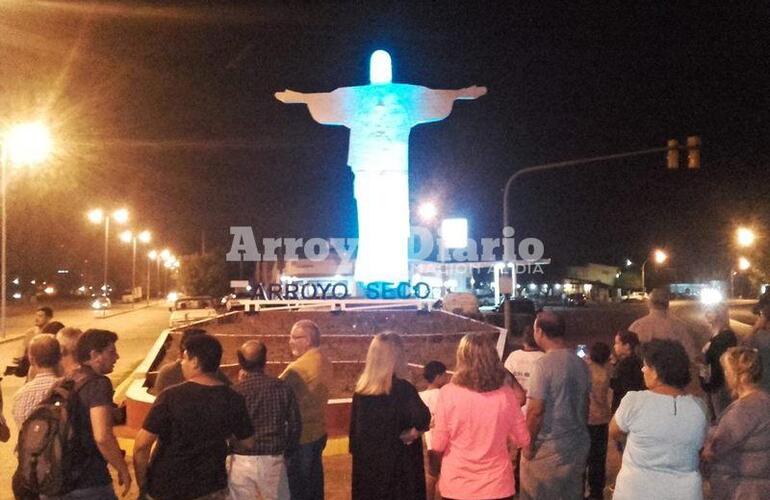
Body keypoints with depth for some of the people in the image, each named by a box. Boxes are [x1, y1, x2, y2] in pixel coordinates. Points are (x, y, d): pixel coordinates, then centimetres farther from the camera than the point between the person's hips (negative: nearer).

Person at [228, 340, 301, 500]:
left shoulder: (235, 391, -11)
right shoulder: (282, 388, -5)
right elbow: (295, 424, 1)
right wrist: (287, 448, 18)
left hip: (242, 461, -1)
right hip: (273, 459, 2)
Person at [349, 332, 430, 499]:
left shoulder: (361, 389, 0)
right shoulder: (402, 389, -16)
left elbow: (354, 428, 8)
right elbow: (422, 417, -31)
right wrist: (411, 434, -12)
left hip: (367, 464, 5)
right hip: (398, 465, -5)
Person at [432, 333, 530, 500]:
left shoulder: (448, 393, -14)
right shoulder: (506, 394, -8)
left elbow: (438, 445, -9)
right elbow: (522, 440, 2)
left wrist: (434, 426, 11)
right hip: (497, 486, 1)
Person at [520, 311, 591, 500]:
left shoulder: (544, 364, -17)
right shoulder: (581, 364, 4)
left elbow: (535, 410, -20)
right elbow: (585, 405, 13)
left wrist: (528, 445, -9)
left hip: (548, 450, -7)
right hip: (578, 447, 7)